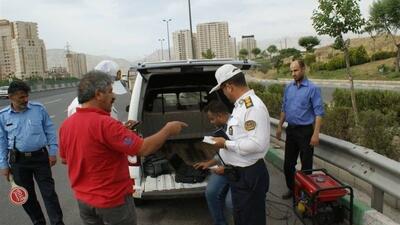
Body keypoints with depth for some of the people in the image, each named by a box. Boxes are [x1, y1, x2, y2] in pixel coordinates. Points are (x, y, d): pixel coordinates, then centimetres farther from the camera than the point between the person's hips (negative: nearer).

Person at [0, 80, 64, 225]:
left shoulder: (38, 108, -5)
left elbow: (50, 131, 1)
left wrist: (53, 152, -1)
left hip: (40, 157, -2)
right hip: (18, 160, 2)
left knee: (49, 192, 1)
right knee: (26, 195, 13)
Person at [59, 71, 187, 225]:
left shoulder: (66, 125, -3)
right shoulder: (104, 124, -27)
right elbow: (144, 148, -26)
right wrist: (168, 130, -11)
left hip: (83, 200, 7)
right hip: (113, 200, -7)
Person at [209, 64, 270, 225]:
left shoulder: (253, 106, -24)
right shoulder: (241, 104, 8)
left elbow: (257, 144, -30)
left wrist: (226, 144, -20)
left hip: (249, 175, -10)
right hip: (238, 173, 10)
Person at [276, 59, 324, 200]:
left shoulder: (313, 89, -11)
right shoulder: (288, 88, 6)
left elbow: (319, 113, -13)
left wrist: (316, 133, -19)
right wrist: (279, 127, 12)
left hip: (305, 130, -5)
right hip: (291, 130, 6)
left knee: (306, 164, 5)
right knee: (288, 163, 12)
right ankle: (291, 188, 29)